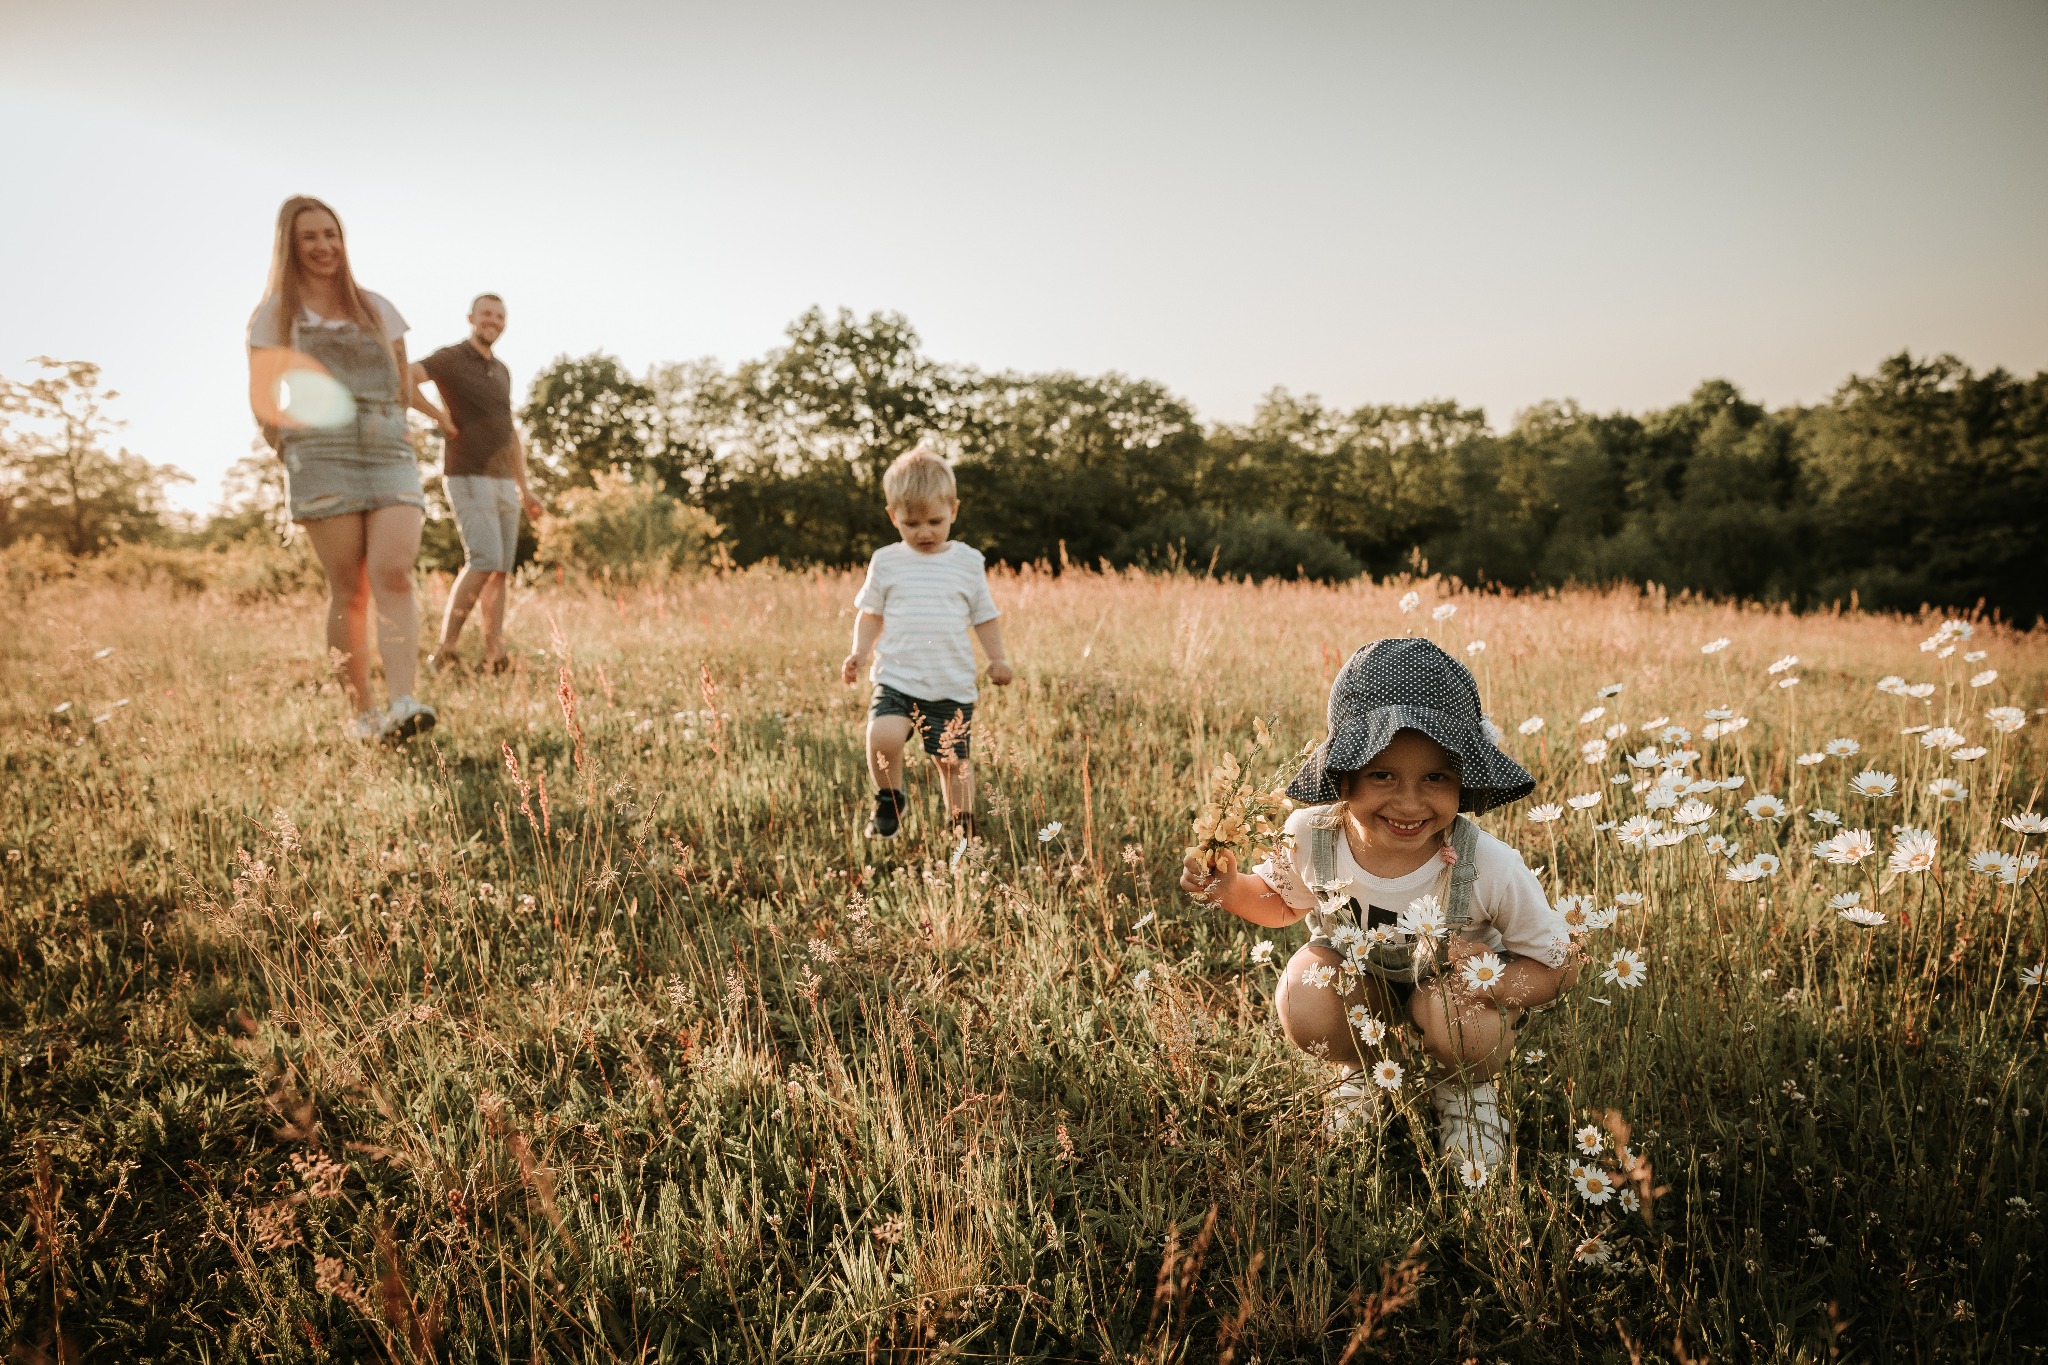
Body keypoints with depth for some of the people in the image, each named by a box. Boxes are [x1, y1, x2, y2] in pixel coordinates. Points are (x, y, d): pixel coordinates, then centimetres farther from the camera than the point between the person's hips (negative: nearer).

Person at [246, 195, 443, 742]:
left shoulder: (377, 308, 19)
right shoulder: (275, 313, 13)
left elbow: (404, 384, 23)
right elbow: (261, 398, 15)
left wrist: (382, 425, 14)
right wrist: (290, 450, 10)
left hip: (391, 451, 2)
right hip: (320, 455, -1)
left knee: (393, 573, -19)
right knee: (348, 591, -6)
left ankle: (401, 705, -29)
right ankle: (359, 712, 2)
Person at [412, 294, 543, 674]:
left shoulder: (501, 371, 18)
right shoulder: (450, 358, -5)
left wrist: (524, 488, 16)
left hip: (502, 484, 7)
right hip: (468, 480, -7)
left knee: (501, 570, 1)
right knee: (485, 562, -20)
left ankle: (494, 660, 1)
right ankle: (444, 652, -11)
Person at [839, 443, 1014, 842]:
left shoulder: (968, 562, 5)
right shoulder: (886, 562, 5)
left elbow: (984, 616, 12)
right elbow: (871, 614, 12)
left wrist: (998, 659, -1)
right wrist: (859, 653, -4)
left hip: (953, 688, 1)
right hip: (896, 680, 0)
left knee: (954, 761, 4)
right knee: (883, 736, -25)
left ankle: (963, 832, 25)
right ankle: (889, 802, 2)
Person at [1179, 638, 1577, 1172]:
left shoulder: (1490, 868, -34)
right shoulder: (1310, 836, -27)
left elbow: (1560, 967, -17)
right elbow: (1284, 903, -2)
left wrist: (1495, 978, -39)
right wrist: (1227, 887, -23)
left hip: (1451, 987, -1)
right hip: (1360, 986, 2)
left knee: (1465, 1028, -33)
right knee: (1303, 1004, -28)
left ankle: (1467, 1088, 6)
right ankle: (1368, 1067, 9)